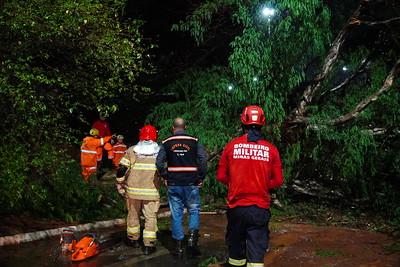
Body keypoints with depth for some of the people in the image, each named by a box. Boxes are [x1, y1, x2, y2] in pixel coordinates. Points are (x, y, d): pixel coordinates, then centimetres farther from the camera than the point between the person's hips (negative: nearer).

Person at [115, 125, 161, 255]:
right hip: (152, 191, 0)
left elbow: (121, 169, -5)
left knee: (133, 214, 18)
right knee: (150, 217, 7)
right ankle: (149, 245, 5)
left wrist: (119, 184, 7)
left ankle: (133, 239, 32)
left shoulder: (132, 150, -1)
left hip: (133, 190, 1)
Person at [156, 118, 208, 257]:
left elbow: (159, 163, -5)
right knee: (194, 210, 13)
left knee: (176, 214, 8)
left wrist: (165, 178, 5)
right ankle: (192, 236, -8)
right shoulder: (194, 141, -1)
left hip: (173, 184, 1)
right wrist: (200, 178, -2)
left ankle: (178, 246, 12)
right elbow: (203, 160, -10)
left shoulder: (166, 143, 2)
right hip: (191, 183, -1)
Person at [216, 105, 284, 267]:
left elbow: (221, 176, 0)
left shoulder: (231, 146, -5)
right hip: (260, 208, -1)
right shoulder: (271, 149, -4)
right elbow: (278, 181, 0)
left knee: (236, 244, 18)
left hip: (236, 206, 1)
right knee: (257, 248, 3)